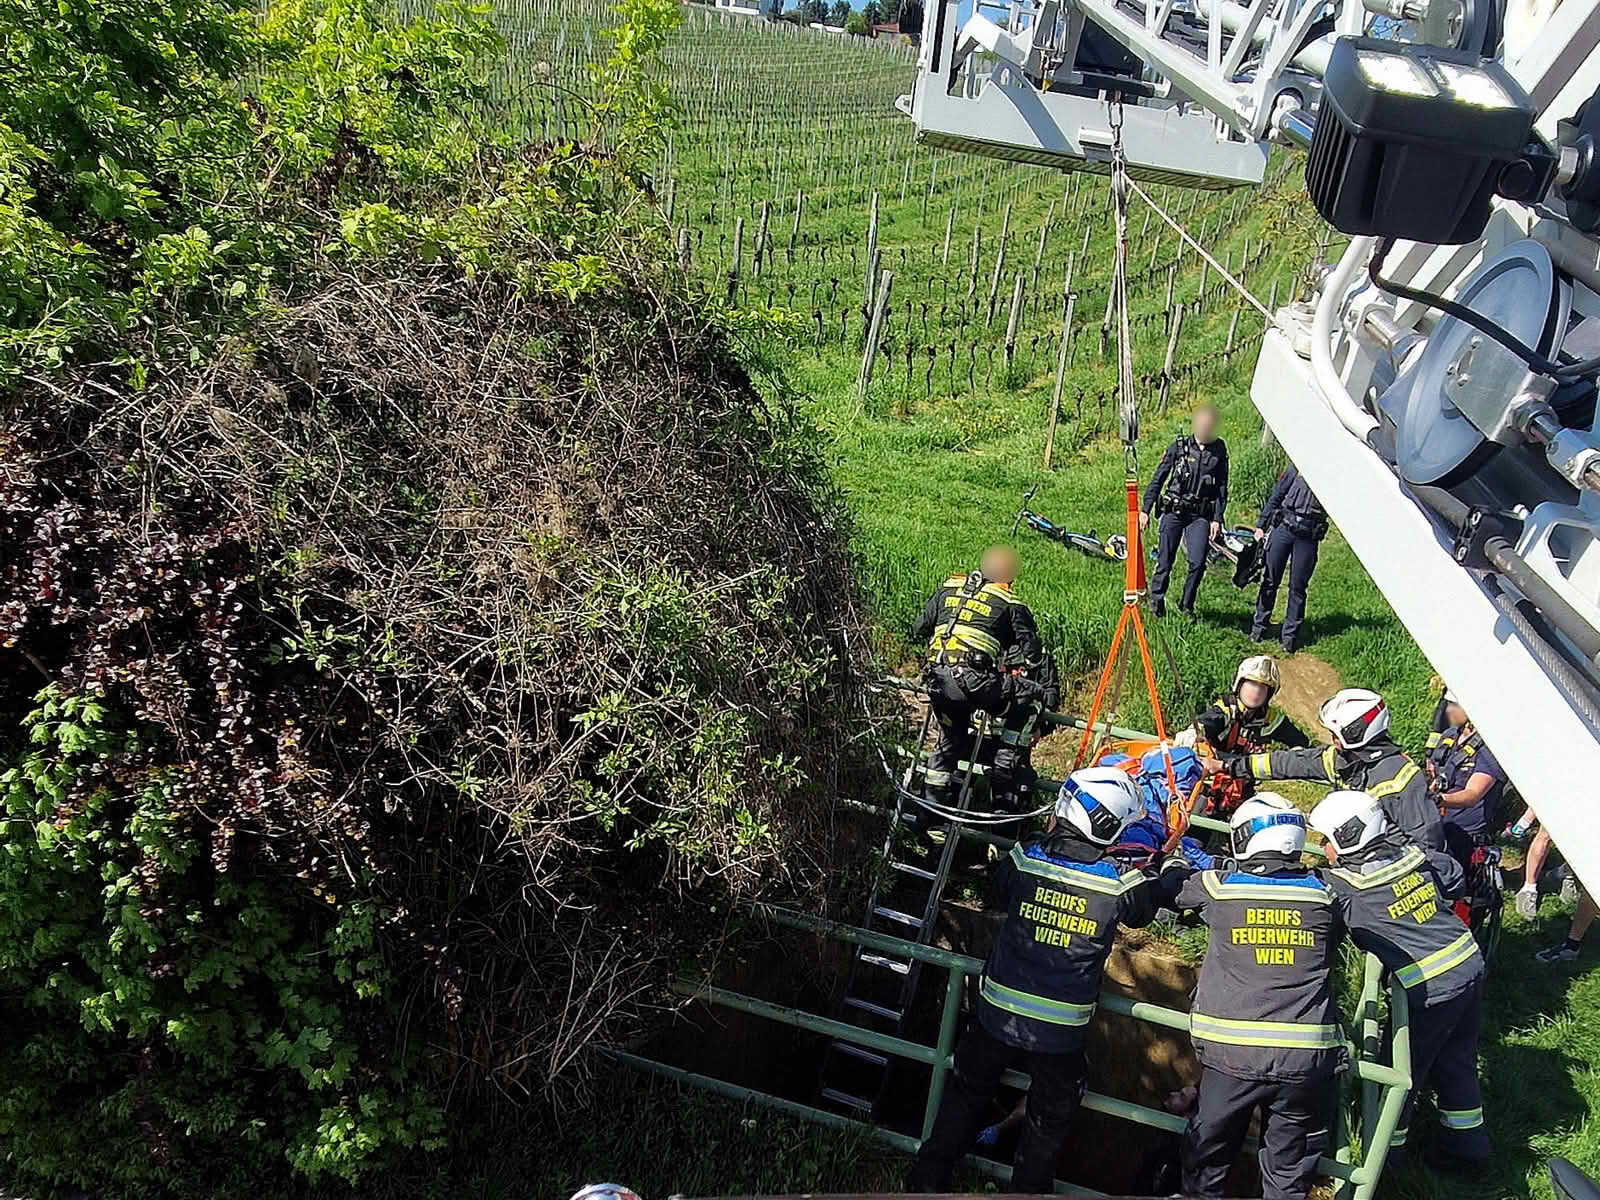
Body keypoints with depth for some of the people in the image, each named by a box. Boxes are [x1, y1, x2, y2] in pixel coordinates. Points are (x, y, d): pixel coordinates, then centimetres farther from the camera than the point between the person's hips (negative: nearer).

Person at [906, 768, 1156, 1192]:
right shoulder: (1121, 883, -16)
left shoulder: (1025, 858, -14)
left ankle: (927, 1180, 34)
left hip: (997, 1014, 2)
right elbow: (1144, 910, 7)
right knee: (1048, 1119, 23)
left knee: (966, 1094, 24)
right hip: (1062, 1030, -1)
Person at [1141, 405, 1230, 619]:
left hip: (1200, 515, 1)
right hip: (1173, 512, -1)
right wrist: (1145, 510, 0)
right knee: (1165, 561, 2)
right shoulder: (1179, 446, -1)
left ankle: (1186, 605, 10)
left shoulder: (1219, 451, 4)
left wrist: (1217, 519, -1)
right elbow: (1158, 479, 3)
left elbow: (1222, 487, 7)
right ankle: (1156, 600, 23)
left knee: (1197, 563, -9)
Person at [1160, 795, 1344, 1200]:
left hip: (1232, 1054, -2)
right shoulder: (1322, 893, 2)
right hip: (1306, 1057, 2)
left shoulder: (1218, 886, -3)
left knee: (1206, 1160, 19)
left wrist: (1173, 862, 37)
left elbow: (1171, 882, 15)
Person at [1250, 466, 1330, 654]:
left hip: (1308, 537, 0)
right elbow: (1275, 498, 9)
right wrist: (1261, 526, 6)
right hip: (1283, 529, 0)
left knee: (1297, 587, 1)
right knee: (1270, 580, 5)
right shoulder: (1296, 471, 5)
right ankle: (1259, 626, 17)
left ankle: (1289, 635, 9)